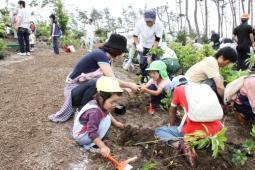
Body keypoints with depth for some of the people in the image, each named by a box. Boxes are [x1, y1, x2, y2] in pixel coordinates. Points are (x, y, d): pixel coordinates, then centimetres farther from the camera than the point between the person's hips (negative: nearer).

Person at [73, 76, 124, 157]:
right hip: (81, 136, -9)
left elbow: (107, 113, 16)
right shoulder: (95, 112, -37)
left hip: (84, 129, 9)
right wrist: (102, 147, -36)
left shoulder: (100, 103, -9)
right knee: (107, 119, -21)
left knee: (106, 116, 7)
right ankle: (91, 145, -15)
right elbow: (92, 133, -37)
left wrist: (115, 122, 19)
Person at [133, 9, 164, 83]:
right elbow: (135, 36, -16)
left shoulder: (159, 24, -31)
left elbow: (157, 39, -26)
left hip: (154, 46, -1)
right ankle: (143, 79, 21)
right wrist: (138, 45, -36)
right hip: (143, 46, 1)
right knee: (143, 63, 1)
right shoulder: (140, 23, -27)